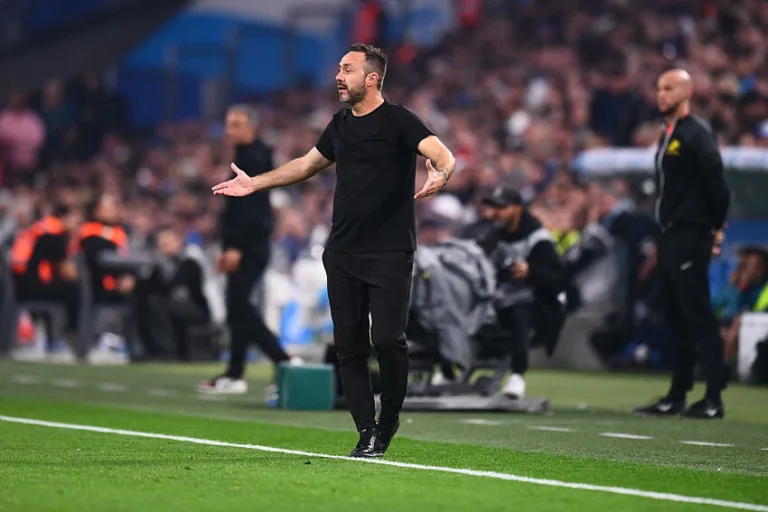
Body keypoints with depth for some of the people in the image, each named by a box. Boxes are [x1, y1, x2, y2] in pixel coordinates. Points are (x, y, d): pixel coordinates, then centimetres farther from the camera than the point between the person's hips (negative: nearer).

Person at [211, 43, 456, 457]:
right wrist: (255, 183, 31)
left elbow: (443, 155, -19)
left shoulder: (398, 121, -6)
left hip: (389, 253, -6)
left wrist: (440, 174, -42)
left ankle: (389, 419, 9)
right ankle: (367, 434, 9)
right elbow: (308, 163, 30)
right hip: (342, 253, 6)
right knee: (349, 345, 2)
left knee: (387, 339, -14)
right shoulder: (341, 124, 15)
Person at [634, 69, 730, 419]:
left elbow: (716, 181, -15)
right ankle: (677, 397, 16)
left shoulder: (696, 134, -11)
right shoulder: (667, 135, 18)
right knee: (677, 317, 12)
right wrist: (665, 229, 16)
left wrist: (716, 227, -10)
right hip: (670, 236, 10)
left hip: (691, 237, -10)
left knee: (697, 315, -10)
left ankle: (714, 400, -10)